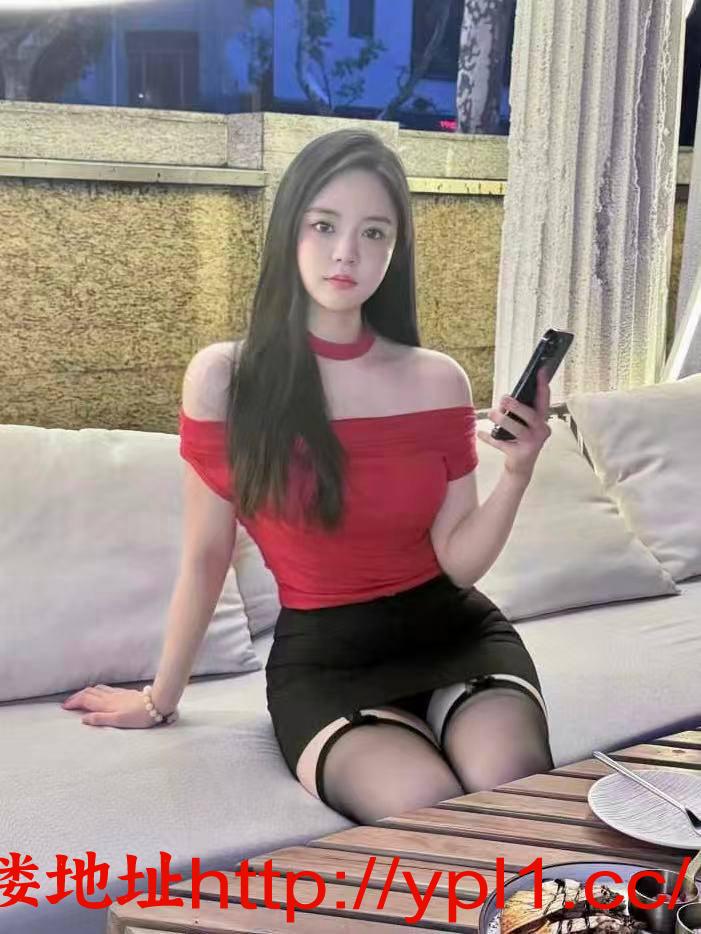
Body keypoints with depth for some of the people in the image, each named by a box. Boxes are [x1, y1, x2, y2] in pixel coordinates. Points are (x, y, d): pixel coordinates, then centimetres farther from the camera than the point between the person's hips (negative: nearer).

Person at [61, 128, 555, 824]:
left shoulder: (438, 381, -3)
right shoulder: (223, 378, -8)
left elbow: (460, 562, -1)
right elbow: (205, 555, 2)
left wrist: (517, 473, -19)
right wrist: (160, 698, 10)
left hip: (452, 632, 2)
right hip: (320, 656, -1)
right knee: (430, 811, -30)